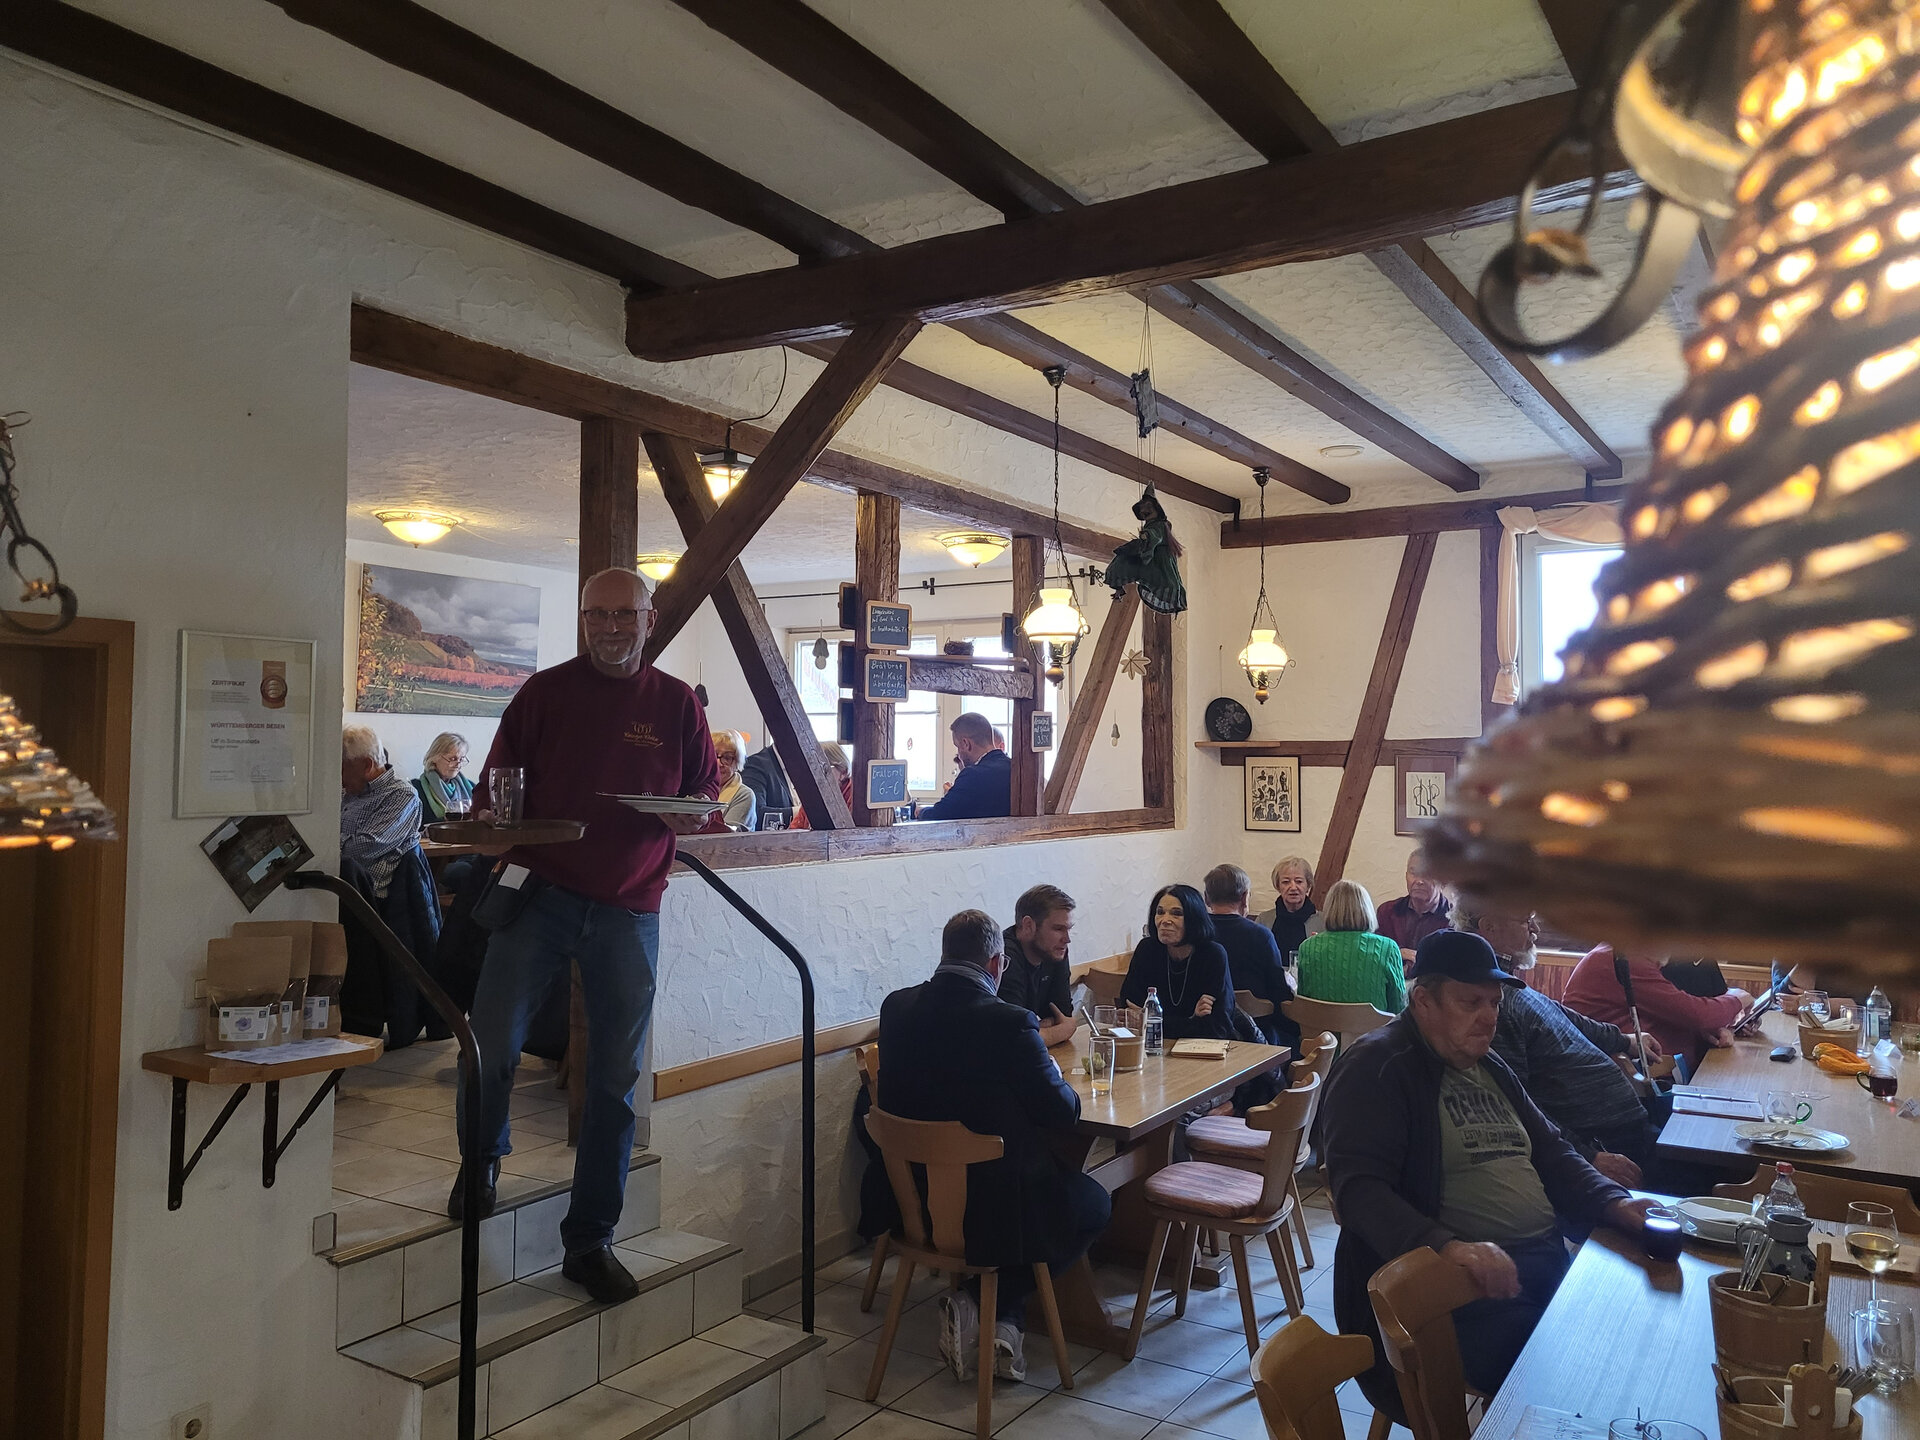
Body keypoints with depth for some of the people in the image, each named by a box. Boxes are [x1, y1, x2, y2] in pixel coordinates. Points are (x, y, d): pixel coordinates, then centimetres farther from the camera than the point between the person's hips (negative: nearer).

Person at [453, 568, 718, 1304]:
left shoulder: (676, 703, 7)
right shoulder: (545, 691, 4)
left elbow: (709, 785, 12)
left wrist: (691, 811, -10)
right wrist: (491, 819, -14)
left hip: (629, 910, 1)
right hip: (540, 894, -1)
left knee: (616, 1078, 5)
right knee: (492, 1043, -7)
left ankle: (590, 1240, 19)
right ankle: (482, 1159, 28)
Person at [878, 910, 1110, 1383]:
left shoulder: (896, 1007, -5)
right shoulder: (1010, 1023, -23)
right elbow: (1063, 1113, -15)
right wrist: (1054, 1077, 9)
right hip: (993, 1205, -7)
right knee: (1095, 1204, 21)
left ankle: (978, 1308, 17)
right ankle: (999, 1308, 9)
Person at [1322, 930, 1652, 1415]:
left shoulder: (1489, 1067, 21)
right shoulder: (1377, 1067, -8)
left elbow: (1550, 1152, 26)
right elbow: (1359, 1189, -18)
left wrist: (1613, 1203, 5)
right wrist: (1448, 1246, -33)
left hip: (1548, 1261, 9)